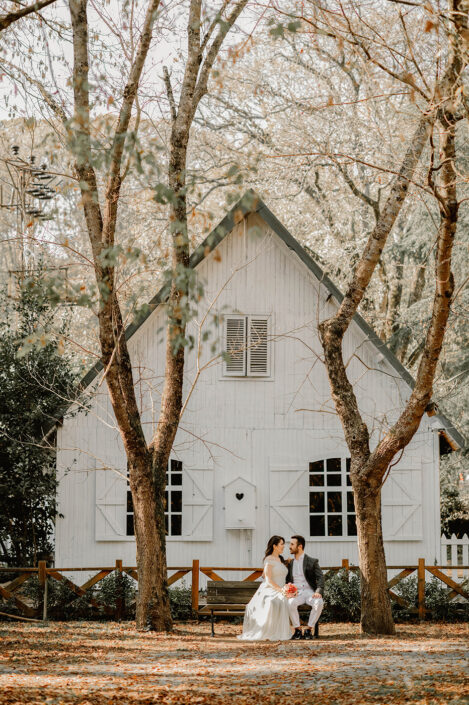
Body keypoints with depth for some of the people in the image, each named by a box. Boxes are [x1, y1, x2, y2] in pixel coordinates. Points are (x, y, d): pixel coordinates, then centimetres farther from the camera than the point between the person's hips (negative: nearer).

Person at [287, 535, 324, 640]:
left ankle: (309, 629, -23)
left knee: (319, 603, -36)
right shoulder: (290, 563, 17)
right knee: (290, 603, -35)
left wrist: (319, 592, -23)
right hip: (296, 593, 2)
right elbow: (287, 580, 16)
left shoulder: (312, 562, 6)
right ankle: (297, 630, -21)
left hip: (309, 592, -2)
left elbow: (320, 578, -4)